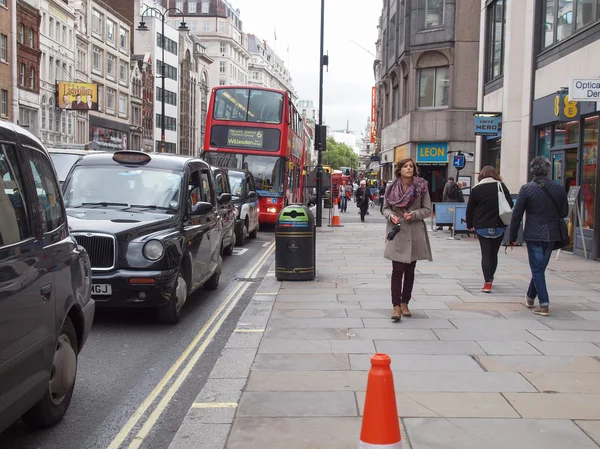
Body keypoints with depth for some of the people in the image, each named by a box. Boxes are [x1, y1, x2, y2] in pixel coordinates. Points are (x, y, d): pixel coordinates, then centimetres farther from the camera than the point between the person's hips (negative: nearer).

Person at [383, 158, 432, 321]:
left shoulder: (421, 186, 0)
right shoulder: (392, 188, 1)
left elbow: (428, 209, 2)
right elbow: (386, 208, 9)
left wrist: (414, 214, -15)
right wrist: (391, 215, -13)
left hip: (415, 234, 1)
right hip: (397, 234, -1)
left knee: (410, 270, 10)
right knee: (397, 270, -7)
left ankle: (404, 303, 23)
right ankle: (396, 306, -5)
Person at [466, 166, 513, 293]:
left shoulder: (476, 189, -1)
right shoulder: (501, 186, 2)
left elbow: (470, 209, 2)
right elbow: (510, 205, 3)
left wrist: (469, 225, 15)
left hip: (482, 227, -2)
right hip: (499, 227, 2)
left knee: (486, 254, 0)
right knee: (494, 253, 16)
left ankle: (487, 282, -11)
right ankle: (490, 278, 30)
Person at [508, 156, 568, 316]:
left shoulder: (527, 189, -10)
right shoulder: (558, 188, -1)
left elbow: (516, 215, -8)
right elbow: (564, 213, 7)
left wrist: (512, 237, 1)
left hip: (533, 235, -4)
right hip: (552, 235, 4)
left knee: (537, 270, 2)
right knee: (540, 268, 18)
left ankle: (544, 305, -4)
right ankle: (530, 298, 33)